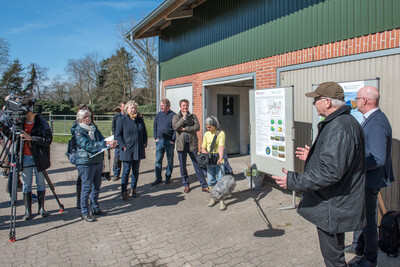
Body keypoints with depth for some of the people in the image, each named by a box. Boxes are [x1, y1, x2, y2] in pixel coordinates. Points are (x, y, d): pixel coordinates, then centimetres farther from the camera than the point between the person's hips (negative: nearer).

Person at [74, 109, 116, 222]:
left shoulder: (94, 128, 13)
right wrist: (105, 144, -27)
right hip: (85, 163, -6)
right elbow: (88, 145, -20)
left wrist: (110, 144, -11)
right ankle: (85, 212, 11)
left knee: (96, 186, 14)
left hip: (98, 161, 6)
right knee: (87, 187, -1)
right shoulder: (78, 131, -8)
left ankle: (95, 208, 28)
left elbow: (102, 139, 12)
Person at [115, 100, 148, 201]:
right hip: (127, 150, -4)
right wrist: (123, 146, -11)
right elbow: (117, 135, -3)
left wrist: (144, 143, 6)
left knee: (136, 170, 10)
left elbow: (144, 133, 18)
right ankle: (124, 191, 8)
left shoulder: (140, 119, 11)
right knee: (126, 170, -2)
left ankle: (133, 189, 24)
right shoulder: (122, 120, -2)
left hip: (138, 150, 4)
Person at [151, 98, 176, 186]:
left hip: (169, 142, -4)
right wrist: (155, 138, 5)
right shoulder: (158, 115, 9)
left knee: (170, 161, 8)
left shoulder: (173, 115, -6)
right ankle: (158, 178, 13)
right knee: (158, 160, 5)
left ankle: (168, 177, 21)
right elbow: (155, 126, 14)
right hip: (159, 141, 4)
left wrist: (173, 140, -12)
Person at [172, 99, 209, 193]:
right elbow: (175, 127, -10)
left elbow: (197, 127, -6)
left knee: (198, 165, 0)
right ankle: (186, 185, 23)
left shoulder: (193, 116, 10)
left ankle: (204, 185, 8)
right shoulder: (176, 117, 9)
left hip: (192, 144, -1)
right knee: (183, 166, 8)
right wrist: (183, 118, -10)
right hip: (181, 144, 1)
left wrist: (185, 129, -10)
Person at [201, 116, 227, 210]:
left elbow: (221, 147, -21)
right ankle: (213, 198, 25)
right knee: (210, 180, 9)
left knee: (220, 179, -4)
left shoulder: (221, 133, -6)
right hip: (210, 160, 5)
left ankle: (222, 201, 5)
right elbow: (203, 148, 12)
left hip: (219, 159, -4)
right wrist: (205, 153, -9)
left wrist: (220, 158, -34)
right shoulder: (206, 134, 10)